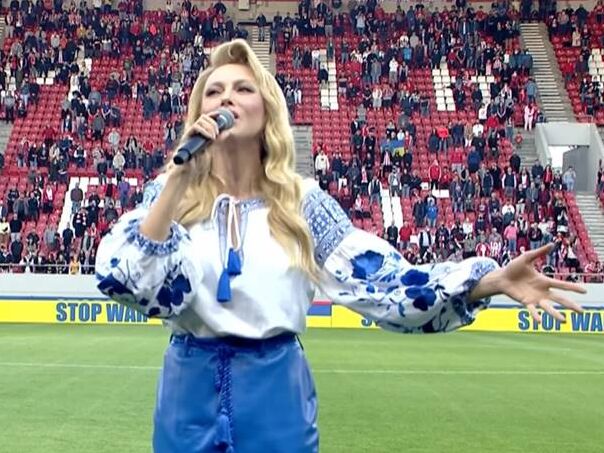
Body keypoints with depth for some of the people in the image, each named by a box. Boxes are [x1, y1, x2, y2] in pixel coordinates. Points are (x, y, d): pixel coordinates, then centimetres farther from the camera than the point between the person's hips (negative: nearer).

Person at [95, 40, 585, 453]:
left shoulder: (303, 200, 0)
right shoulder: (171, 193, -1)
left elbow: (380, 279, -8)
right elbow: (123, 281, -16)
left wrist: (495, 279, -20)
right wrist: (176, 179, -21)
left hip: (276, 392, 0)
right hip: (191, 392, 0)